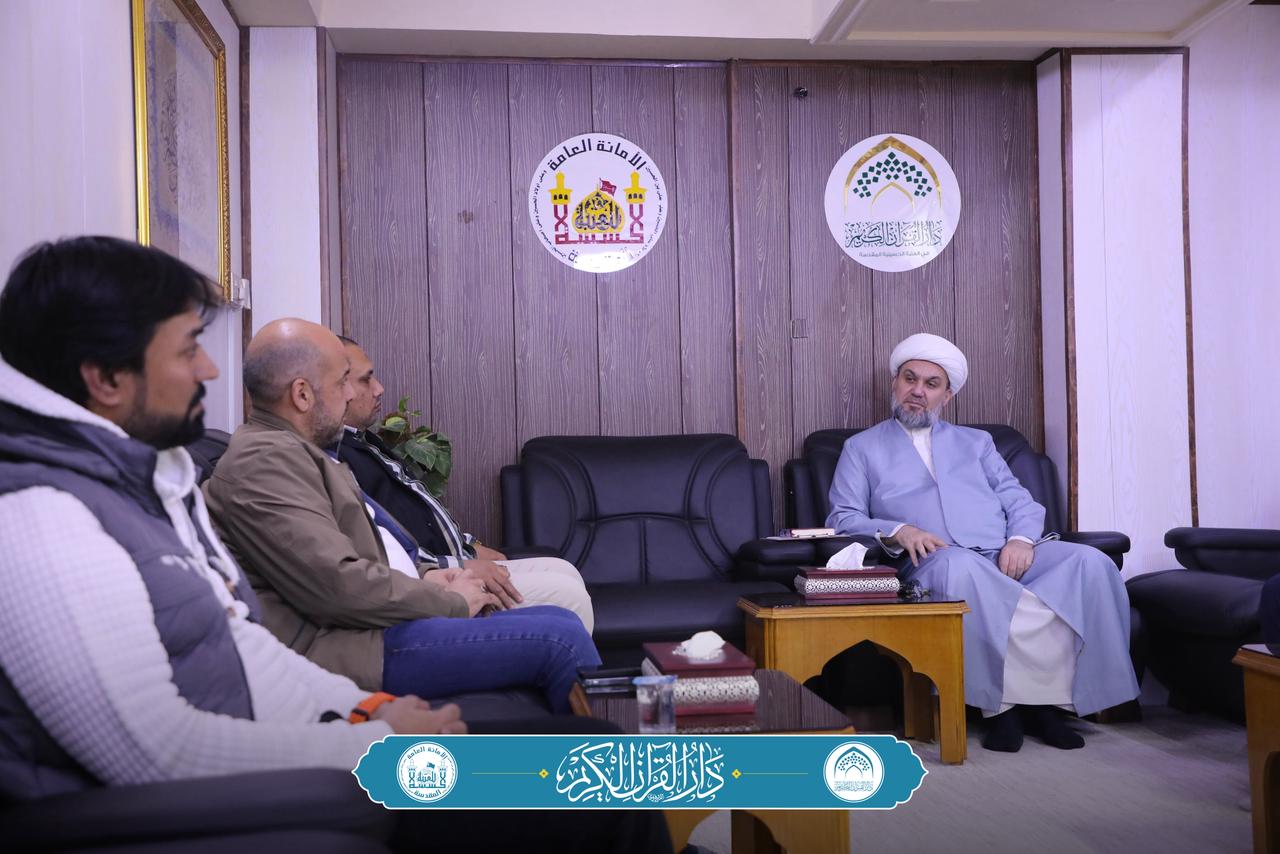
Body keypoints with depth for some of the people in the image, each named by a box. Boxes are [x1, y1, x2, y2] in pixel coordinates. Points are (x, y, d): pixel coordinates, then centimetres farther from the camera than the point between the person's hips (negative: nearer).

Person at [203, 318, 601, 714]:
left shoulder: (289, 449, 18)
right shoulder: (264, 459, -14)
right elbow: (338, 585, -22)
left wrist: (423, 577, 9)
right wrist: (452, 601, -9)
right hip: (351, 648, -11)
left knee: (560, 620, 4)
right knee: (559, 640, -15)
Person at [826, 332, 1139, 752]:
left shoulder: (976, 442, 30)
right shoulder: (862, 448, 21)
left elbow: (1019, 500, 18)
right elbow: (842, 519, 8)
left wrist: (1022, 539, -7)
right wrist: (897, 531, -13)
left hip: (1007, 558, 4)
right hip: (934, 560, -3)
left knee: (1091, 563, -25)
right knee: (959, 569, -41)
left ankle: (1047, 698, -23)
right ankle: (1000, 700, -28)